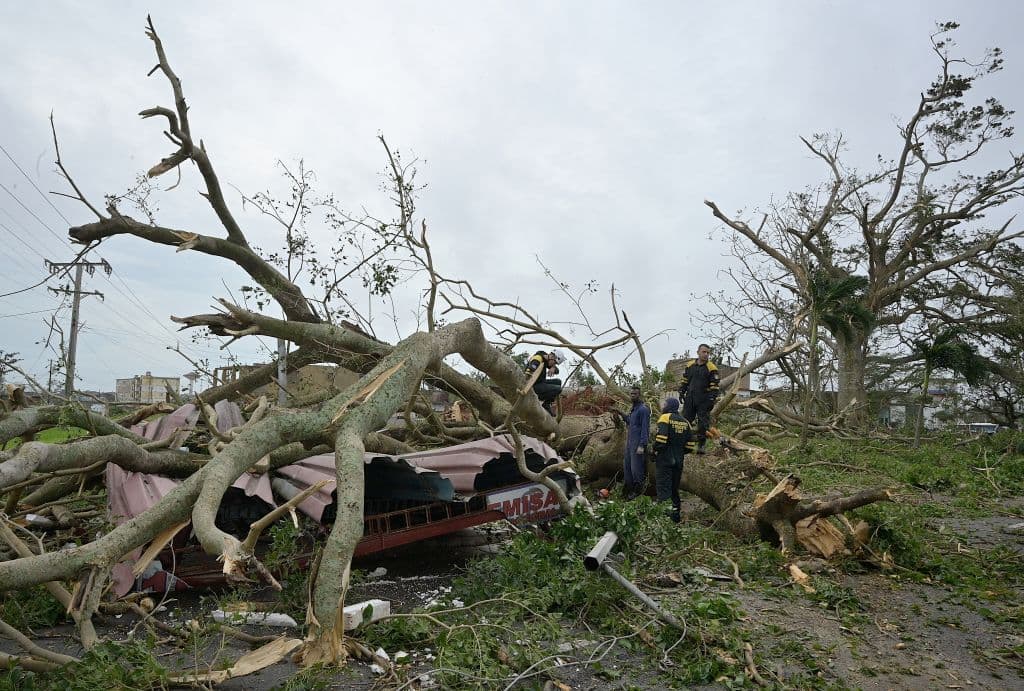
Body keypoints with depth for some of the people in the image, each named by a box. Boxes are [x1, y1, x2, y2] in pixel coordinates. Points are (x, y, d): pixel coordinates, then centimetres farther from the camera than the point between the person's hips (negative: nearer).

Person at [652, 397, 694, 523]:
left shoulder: (665, 418, -9)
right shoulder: (685, 422, 11)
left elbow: (661, 439, -20)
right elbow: (690, 446, 6)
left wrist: (655, 451, -6)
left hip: (664, 460, -6)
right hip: (678, 461, 6)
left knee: (663, 488, -4)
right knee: (674, 488, 16)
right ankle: (675, 514, 22)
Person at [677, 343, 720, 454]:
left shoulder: (711, 368, -4)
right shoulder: (689, 365, 9)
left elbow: (714, 386, -5)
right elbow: (684, 381, 17)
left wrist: (712, 399, -11)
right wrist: (681, 392, 7)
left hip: (704, 400, -4)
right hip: (690, 399, 4)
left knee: (703, 423, -1)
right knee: (685, 421, 5)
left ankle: (701, 445, 7)